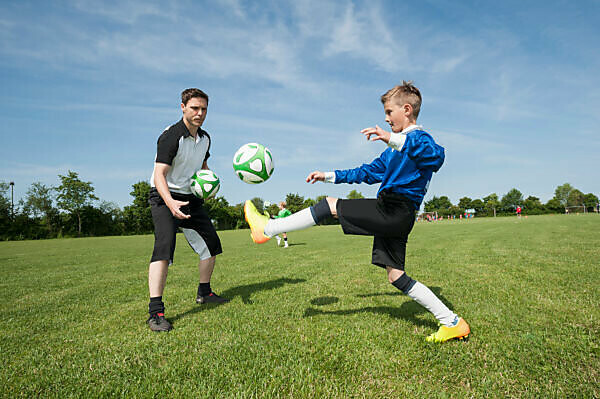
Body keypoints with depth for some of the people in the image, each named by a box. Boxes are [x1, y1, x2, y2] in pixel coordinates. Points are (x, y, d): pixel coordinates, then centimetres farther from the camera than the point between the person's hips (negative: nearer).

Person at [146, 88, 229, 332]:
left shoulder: (204, 138, 5)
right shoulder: (171, 136, -19)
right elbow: (159, 174, -28)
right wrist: (170, 203, -45)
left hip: (190, 198, 8)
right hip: (165, 197, -8)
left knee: (211, 244, 9)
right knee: (164, 246, -25)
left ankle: (204, 293, 28)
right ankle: (155, 312, -20)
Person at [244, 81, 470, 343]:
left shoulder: (419, 138, -3)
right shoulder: (394, 149, 27)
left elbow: (436, 156, -28)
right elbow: (368, 172, 31)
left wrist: (394, 139, -40)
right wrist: (329, 176, 28)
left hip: (395, 211, -10)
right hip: (394, 217, 10)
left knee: (331, 205, -8)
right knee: (396, 277, 8)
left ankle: (267, 228, -1)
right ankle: (452, 323, 15)